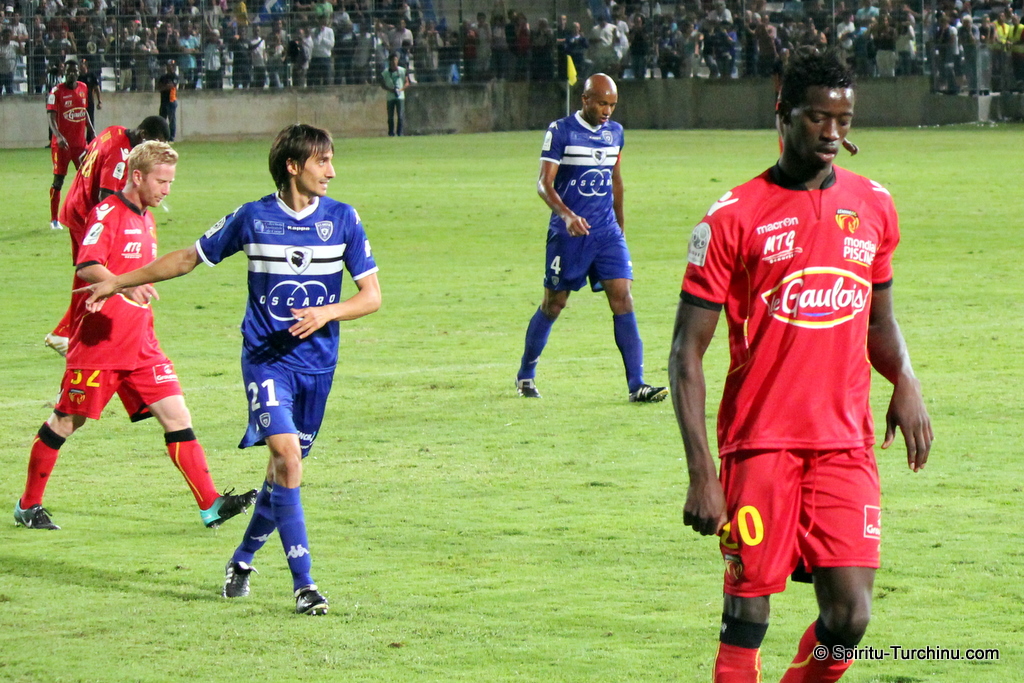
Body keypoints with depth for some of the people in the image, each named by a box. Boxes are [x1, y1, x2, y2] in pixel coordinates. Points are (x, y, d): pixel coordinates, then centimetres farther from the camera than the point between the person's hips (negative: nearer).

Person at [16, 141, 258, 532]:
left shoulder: (146, 220, 15)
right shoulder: (108, 213, -11)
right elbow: (86, 267, -26)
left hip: (140, 347, 7)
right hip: (98, 343, -7)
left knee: (176, 414, -4)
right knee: (66, 422, 3)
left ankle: (210, 506, -9)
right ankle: (28, 506, 17)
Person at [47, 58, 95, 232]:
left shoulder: (83, 88, 7)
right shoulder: (57, 91, -11)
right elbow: (51, 117, -20)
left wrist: (91, 131, 19)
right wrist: (58, 136, -35)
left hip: (80, 142, 5)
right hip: (62, 144, -5)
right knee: (58, 180, -1)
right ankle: (54, 220, 7)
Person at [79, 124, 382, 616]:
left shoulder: (343, 220, 0)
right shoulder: (253, 218, -3)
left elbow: (371, 295, 2)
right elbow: (190, 258, 11)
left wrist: (326, 313, -17)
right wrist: (118, 283, 15)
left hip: (317, 362, 3)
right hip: (266, 358, -3)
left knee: (285, 467, 10)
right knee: (287, 455, -20)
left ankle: (242, 560, 34)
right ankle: (303, 583, -19)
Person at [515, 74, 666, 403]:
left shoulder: (615, 132, 9)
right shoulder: (560, 131, -9)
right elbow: (544, 183, -14)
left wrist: (620, 223, 25)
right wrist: (566, 215, -30)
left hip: (606, 231, 4)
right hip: (568, 232, -4)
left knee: (622, 298, -9)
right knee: (554, 303, 6)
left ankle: (636, 384, -12)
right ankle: (525, 375, 26)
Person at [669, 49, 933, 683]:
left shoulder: (874, 205, 9)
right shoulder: (733, 217, -4)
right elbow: (687, 352, -4)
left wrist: (905, 381, 0)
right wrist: (701, 471, -13)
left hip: (846, 444, 3)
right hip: (760, 442, -3)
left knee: (850, 617, -6)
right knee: (748, 615, -4)